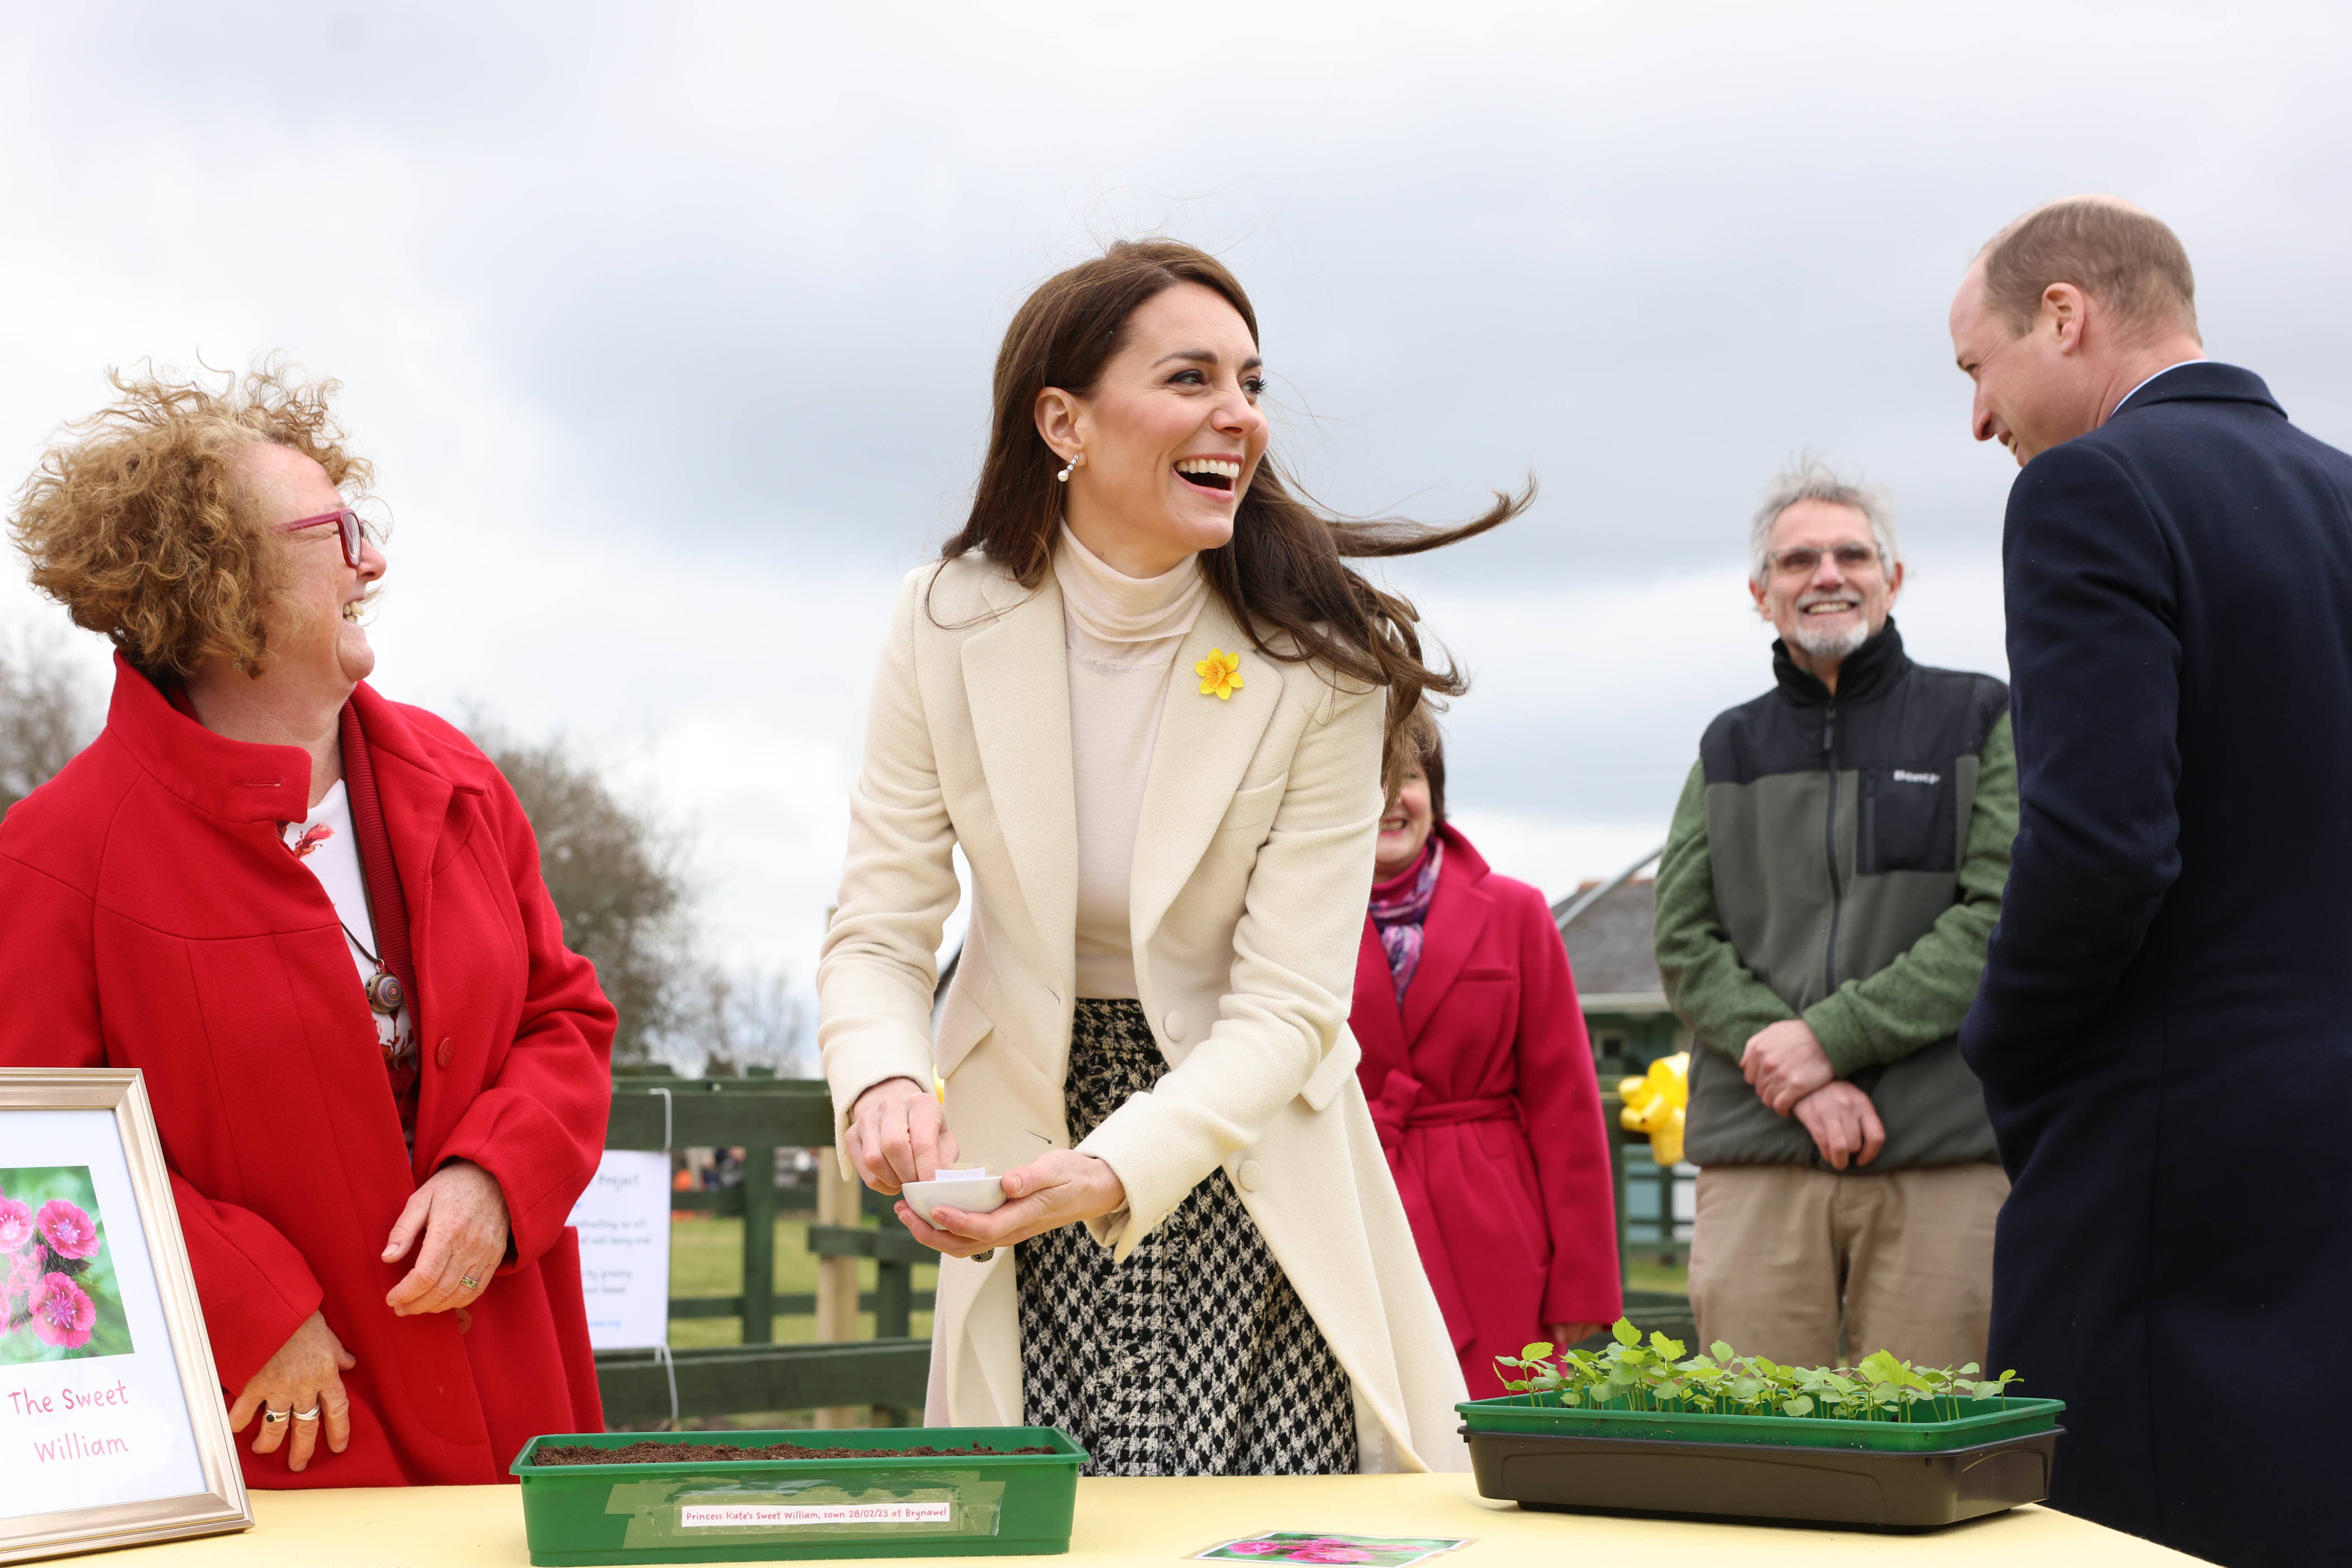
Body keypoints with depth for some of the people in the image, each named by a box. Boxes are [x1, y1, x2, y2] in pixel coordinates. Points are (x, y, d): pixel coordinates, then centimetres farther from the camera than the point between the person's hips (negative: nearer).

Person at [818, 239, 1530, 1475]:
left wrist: (1114, 1172, -31)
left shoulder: (1321, 663, -14)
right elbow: (879, 933, -8)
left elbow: (1286, 1004, -16)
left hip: (1249, 1154, -1)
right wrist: (887, 1080, -30)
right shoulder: (947, 626, -9)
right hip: (1025, 1133, 1)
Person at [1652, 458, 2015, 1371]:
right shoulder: (1730, 750, 18)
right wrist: (1799, 1081, -8)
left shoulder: (1980, 722, 10)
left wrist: (1831, 1036, -10)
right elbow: (1683, 944, 9)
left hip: (1942, 1156, -2)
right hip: (1756, 1157, 2)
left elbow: (2001, 919, -2)